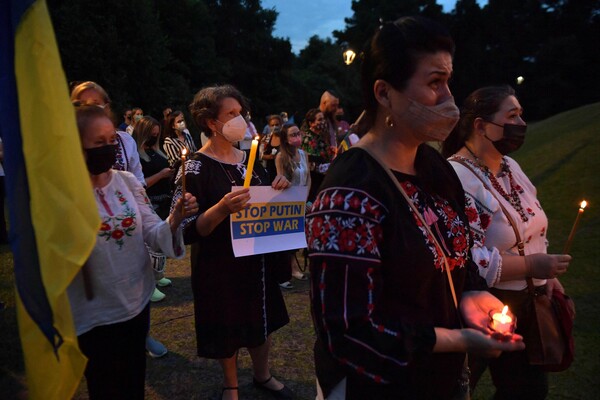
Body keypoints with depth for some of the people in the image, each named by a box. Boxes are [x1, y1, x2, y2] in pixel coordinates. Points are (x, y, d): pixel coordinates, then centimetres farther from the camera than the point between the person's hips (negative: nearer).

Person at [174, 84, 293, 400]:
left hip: (257, 258, 6)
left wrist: (279, 189, -8)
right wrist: (221, 209, -37)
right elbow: (186, 231, -21)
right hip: (220, 265, -6)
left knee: (261, 318, 19)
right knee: (228, 327, 11)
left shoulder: (249, 159, 3)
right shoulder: (196, 168, -17)